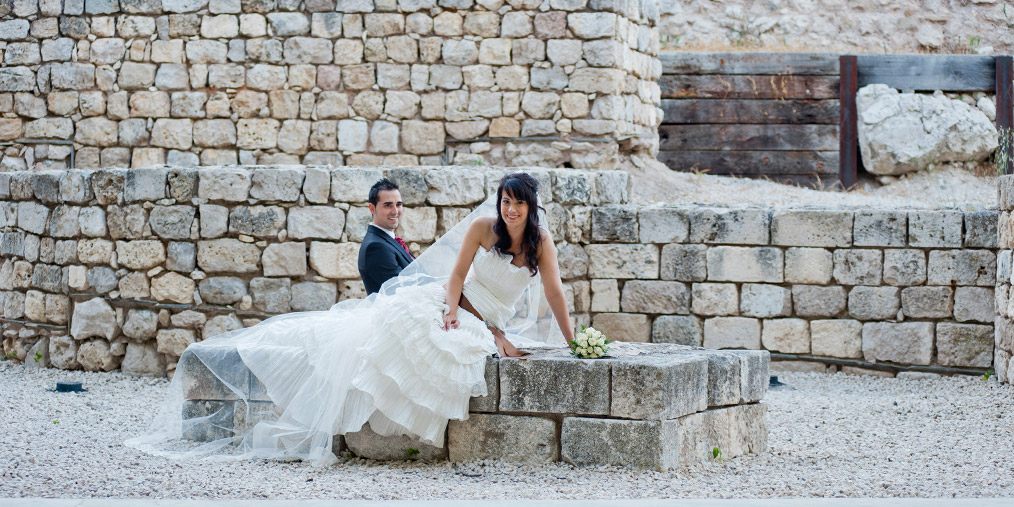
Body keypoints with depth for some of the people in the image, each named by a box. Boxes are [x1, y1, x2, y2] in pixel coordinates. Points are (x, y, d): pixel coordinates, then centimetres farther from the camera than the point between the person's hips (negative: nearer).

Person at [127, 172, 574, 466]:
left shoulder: (541, 242, -3)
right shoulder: (483, 226, -3)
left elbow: (554, 293, -3)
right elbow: (457, 275, -3)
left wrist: (571, 342, -8)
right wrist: (451, 310, -20)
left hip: (490, 325, 0)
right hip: (449, 303, 0)